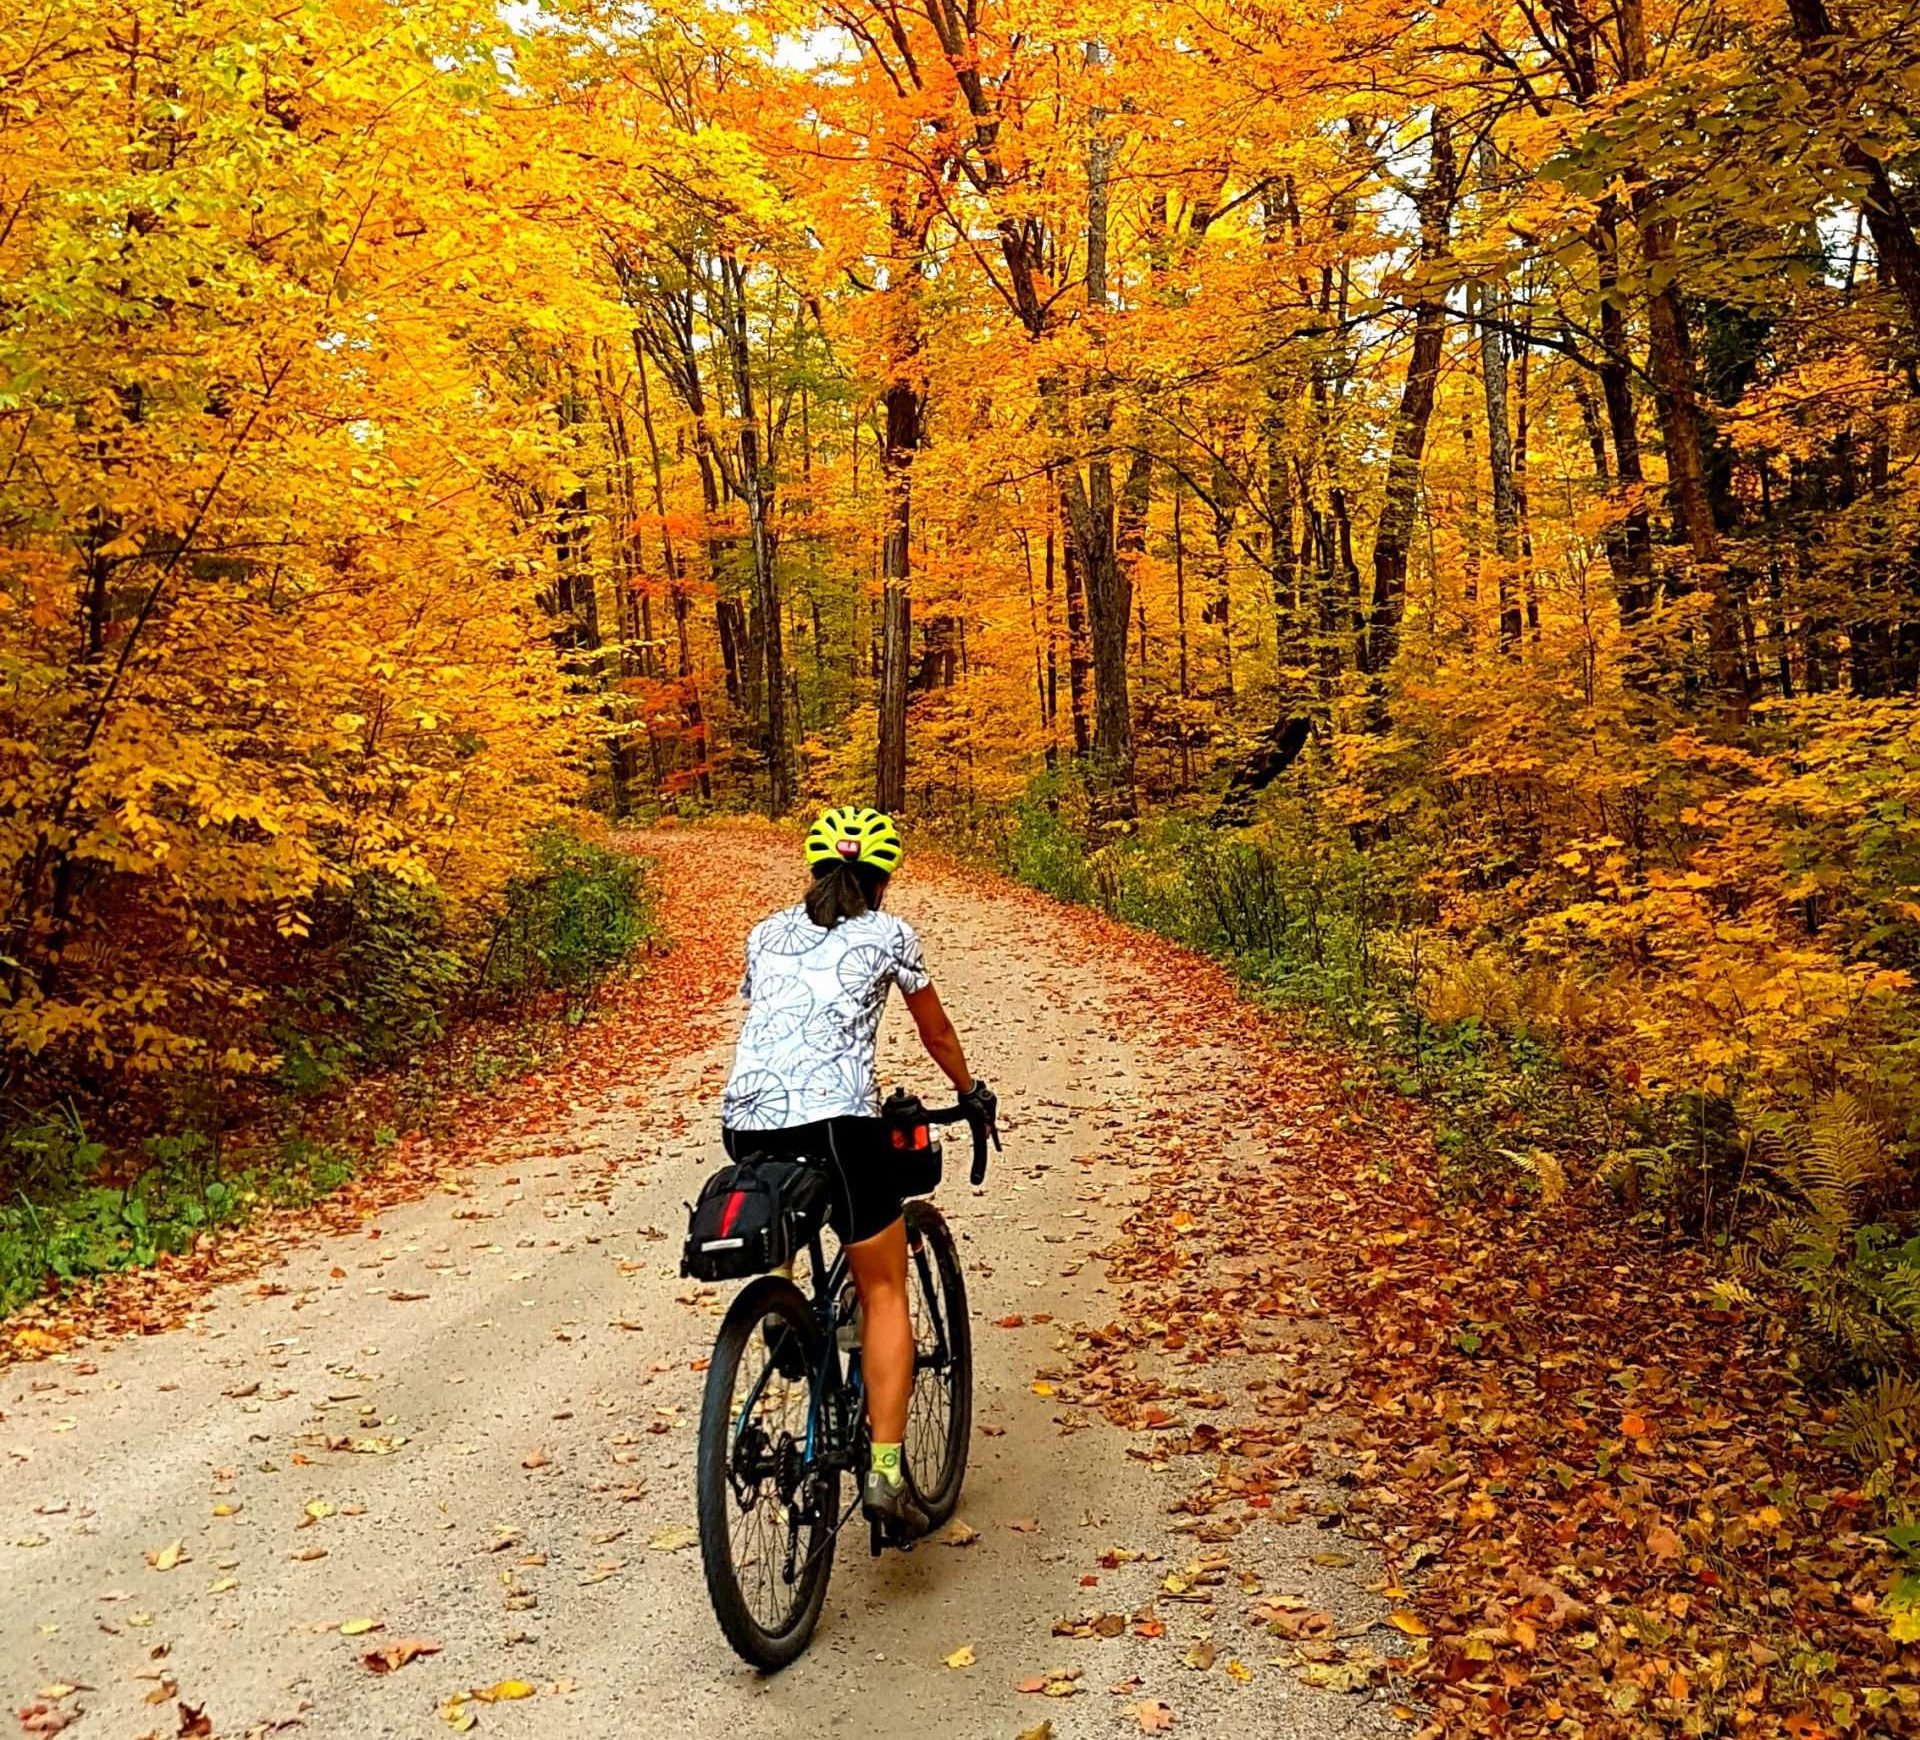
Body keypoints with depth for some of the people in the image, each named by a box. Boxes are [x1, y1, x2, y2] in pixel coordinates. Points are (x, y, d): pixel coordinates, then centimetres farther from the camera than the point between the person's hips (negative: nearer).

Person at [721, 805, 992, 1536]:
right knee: (885, 1292, 7)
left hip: (744, 1121, 4)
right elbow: (936, 1031, 23)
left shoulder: (767, 933, 21)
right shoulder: (887, 933, 12)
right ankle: (885, 1470, -2)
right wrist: (971, 1092, 40)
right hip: (834, 1118, -4)